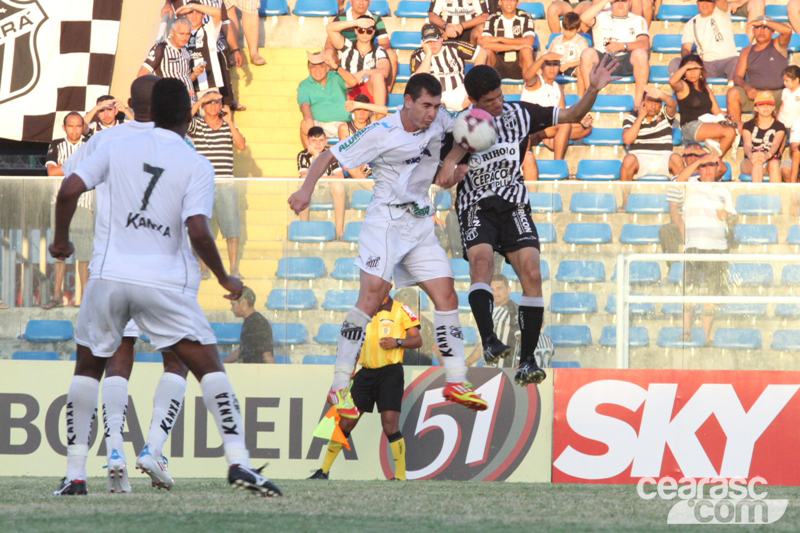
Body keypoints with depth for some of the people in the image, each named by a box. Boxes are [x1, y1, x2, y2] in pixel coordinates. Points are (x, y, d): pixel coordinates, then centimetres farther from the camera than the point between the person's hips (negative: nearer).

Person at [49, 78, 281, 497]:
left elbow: (69, 191, -2)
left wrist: (61, 239, 15)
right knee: (209, 366, 2)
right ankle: (237, 461, -14)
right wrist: (225, 279, 0)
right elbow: (197, 231, -14)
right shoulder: (197, 167, -3)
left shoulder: (117, 148, 5)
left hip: (109, 277, 2)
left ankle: (75, 474, 12)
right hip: (166, 284, -2)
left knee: (88, 366, 18)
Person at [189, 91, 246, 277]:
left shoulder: (229, 126, 10)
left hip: (226, 185, 1)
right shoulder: (196, 125, 5)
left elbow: (241, 145, -2)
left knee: (232, 227, -1)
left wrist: (230, 122, -8)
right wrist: (201, 100, -16)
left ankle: (234, 268, 4)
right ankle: (203, 267, 10)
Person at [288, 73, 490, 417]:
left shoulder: (439, 120, 2)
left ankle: (455, 382, 9)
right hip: (386, 219, -6)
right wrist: (307, 189, -24)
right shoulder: (381, 134, -14)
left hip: (421, 223, 6)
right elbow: (329, 156, -10)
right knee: (372, 295, -19)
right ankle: (340, 386, -17)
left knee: (446, 295, 1)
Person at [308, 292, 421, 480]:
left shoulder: (400, 310, 0)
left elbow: (417, 340, -2)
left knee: (390, 425, -14)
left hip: (390, 373, -5)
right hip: (366, 372, 5)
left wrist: (397, 342, -21)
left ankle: (401, 476, -7)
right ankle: (324, 470, 11)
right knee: (345, 423, 2)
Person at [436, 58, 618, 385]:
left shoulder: (520, 114, 7)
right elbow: (442, 179, 3)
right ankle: (489, 341, -44)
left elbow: (571, 116, 14)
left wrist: (593, 90, -2)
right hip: (476, 208, -2)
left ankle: (527, 361, -12)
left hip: (514, 207, 2)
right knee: (481, 260, -31)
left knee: (531, 274, -15)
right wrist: (449, 173, -21)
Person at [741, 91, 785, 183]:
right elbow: (747, 145, -8)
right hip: (749, 165, 0)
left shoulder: (779, 126, 8)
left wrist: (767, 155, -35)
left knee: (774, 164, -35)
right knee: (757, 162, -35)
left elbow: (776, 144, -11)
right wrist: (751, 155, -34)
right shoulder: (748, 126, 9)